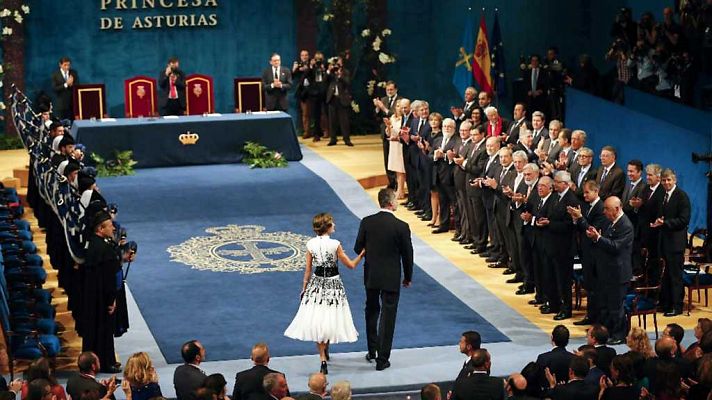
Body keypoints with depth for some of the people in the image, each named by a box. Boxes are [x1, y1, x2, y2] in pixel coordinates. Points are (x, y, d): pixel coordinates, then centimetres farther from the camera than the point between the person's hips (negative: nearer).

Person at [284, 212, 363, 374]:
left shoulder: (310, 244, -7)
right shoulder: (335, 244, -15)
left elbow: (308, 270, 0)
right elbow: (351, 265, -9)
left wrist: (304, 288, 11)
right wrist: (361, 254, 6)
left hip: (316, 283, 3)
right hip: (333, 284, -3)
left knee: (318, 320, 8)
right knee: (330, 320, 16)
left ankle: (323, 358, 2)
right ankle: (325, 348, 33)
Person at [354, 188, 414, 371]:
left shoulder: (367, 222, -8)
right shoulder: (401, 226, -15)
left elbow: (358, 248, -1)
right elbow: (407, 254, -8)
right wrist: (408, 277, 7)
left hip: (371, 276, 3)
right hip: (391, 278, -3)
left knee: (372, 312, 23)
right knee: (387, 317, 5)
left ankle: (372, 351, 31)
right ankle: (382, 359, 7)